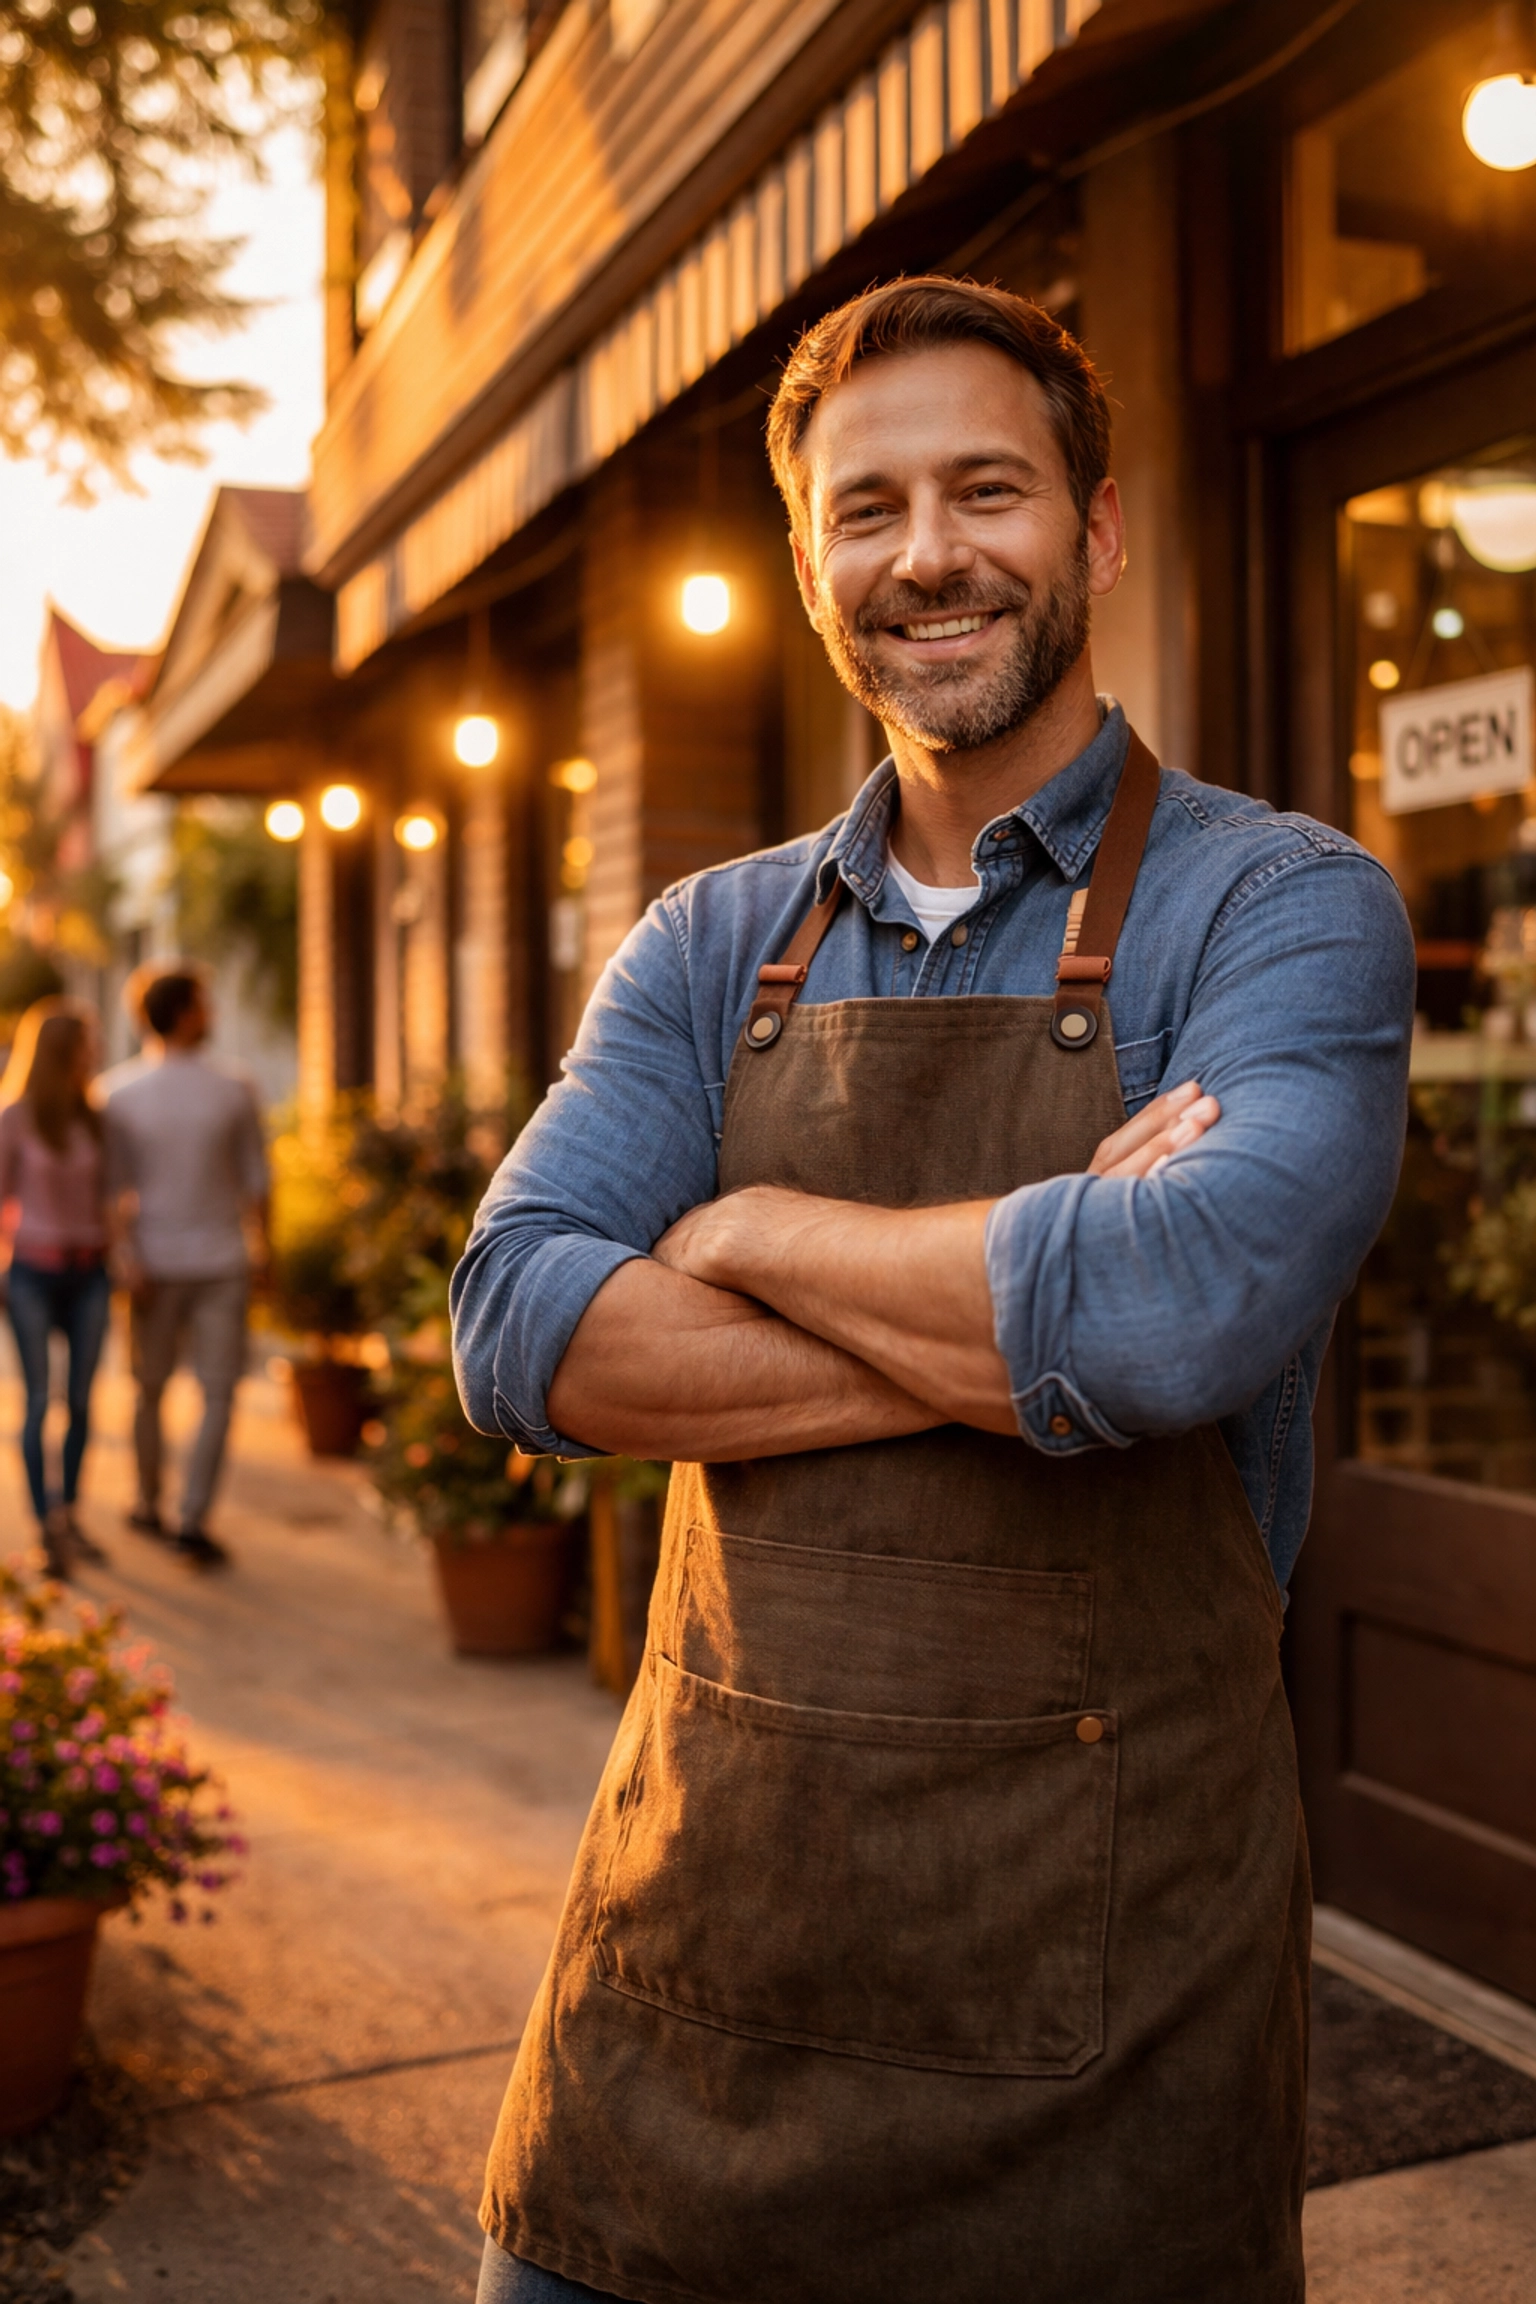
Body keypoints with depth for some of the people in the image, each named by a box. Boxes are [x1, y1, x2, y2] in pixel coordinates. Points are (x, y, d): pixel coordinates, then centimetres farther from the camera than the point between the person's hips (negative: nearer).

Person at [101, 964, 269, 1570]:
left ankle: (149, 1506, 33)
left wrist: (130, 1263, -11)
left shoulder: (116, 1092, -7)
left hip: (153, 1263, 2)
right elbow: (255, 1182, -2)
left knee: (150, 1387, 19)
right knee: (217, 1395, 3)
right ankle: (192, 1521, -6)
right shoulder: (234, 1090, -9)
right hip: (220, 1262, -2)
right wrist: (264, 1247, 13)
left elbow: (111, 1188, -11)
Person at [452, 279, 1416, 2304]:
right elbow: (517, 1330, -8)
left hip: (1096, 1965, -3)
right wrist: (1017, 1327, -18)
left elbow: (1188, 1302, -27)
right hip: (703, 1894, 4)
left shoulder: (1284, 908, -7)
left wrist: (748, 1233, -12)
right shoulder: (711, 947, 6)